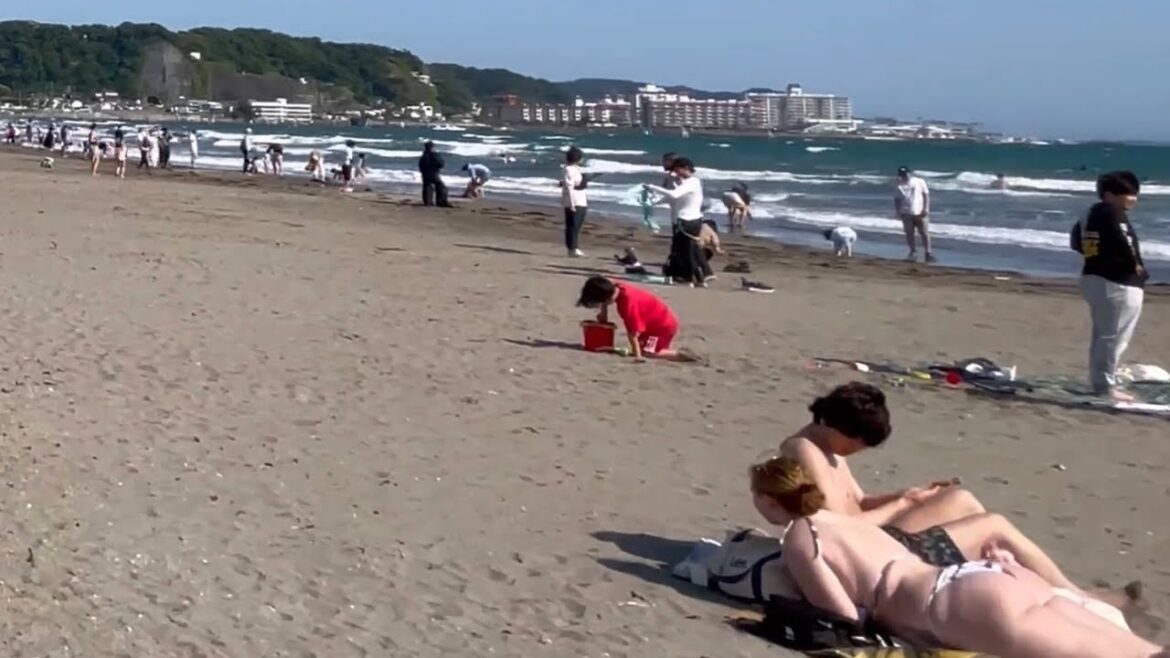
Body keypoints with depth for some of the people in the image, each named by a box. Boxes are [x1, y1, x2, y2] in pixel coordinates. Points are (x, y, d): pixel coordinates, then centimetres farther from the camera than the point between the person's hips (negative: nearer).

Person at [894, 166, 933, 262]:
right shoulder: (899, 186, 7)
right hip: (906, 214, 2)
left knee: (925, 233, -1)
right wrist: (898, 212, -3)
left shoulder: (920, 182, 2)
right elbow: (896, 200, 8)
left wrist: (926, 208, -8)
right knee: (909, 234, 2)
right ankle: (913, 252, 12)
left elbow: (926, 195, 1)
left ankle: (928, 253, 4)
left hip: (920, 213, -2)